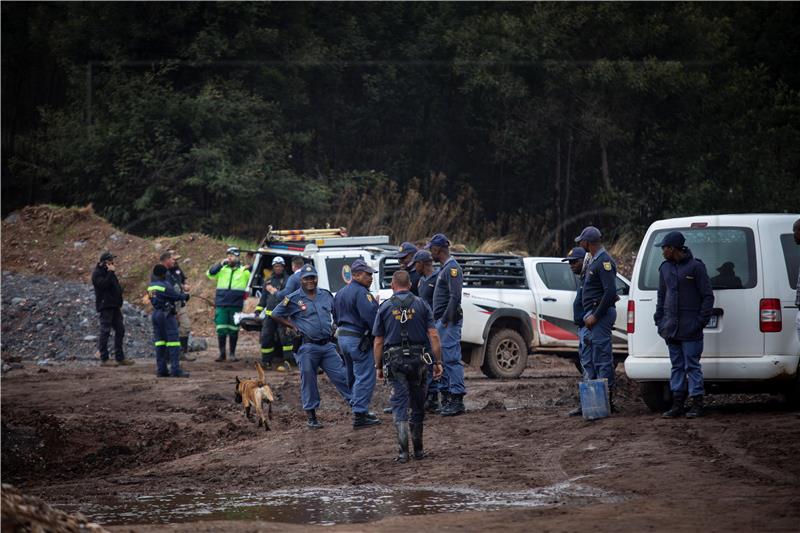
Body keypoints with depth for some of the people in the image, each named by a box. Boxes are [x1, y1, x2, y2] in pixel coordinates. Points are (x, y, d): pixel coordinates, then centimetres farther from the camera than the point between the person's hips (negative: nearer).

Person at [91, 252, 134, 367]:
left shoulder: (109, 272, 19)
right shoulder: (97, 273, -9)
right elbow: (103, 284, -27)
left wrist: (119, 304, 22)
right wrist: (111, 272, -21)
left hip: (114, 306, 9)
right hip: (105, 306, -9)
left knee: (120, 330, 9)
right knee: (105, 332, -7)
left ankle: (120, 357, 14)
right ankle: (104, 359, -5)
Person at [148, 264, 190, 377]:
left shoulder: (151, 286, 9)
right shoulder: (165, 285, -15)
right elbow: (177, 296, -9)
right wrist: (185, 295, 11)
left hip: (155, 313, 8)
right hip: (166, 314, -8)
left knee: (160, 342, 9)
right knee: (173, 341, -6)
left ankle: (161, 369, 8)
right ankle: (175, 369, -11)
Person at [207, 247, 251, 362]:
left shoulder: (244, 270, 6)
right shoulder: (222, 269, 7)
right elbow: (210, 274, -3)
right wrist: (220, 264, -12)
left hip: (236, 305, 0)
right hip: (221, 305, 0)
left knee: (233, 330, 6)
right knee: (221, 330, -2)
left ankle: (233, 353, 16)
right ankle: (222, 353, 7)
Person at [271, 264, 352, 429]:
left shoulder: (326, 295, 11)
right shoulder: (293, 299, -3)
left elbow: (336, 312, 28)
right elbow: (275, 314, 3)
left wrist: (334, 326, 13)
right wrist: (293, 326, -3)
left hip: (327, 346, 4)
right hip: (308, 347, -3)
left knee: (341, 376, 2)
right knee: (308, 381, 2)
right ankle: (311, 416, 11)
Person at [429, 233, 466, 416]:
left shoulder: (452, 268, -13)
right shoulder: (444, 268, 19)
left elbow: (455, 297, -21)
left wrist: (446, 320, -21)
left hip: (448, 322, -11)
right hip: (441, 321, 11)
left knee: (452, 359, -11)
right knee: (443, 360, 12)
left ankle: (457, 401, -13)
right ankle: (447, 399, 16)